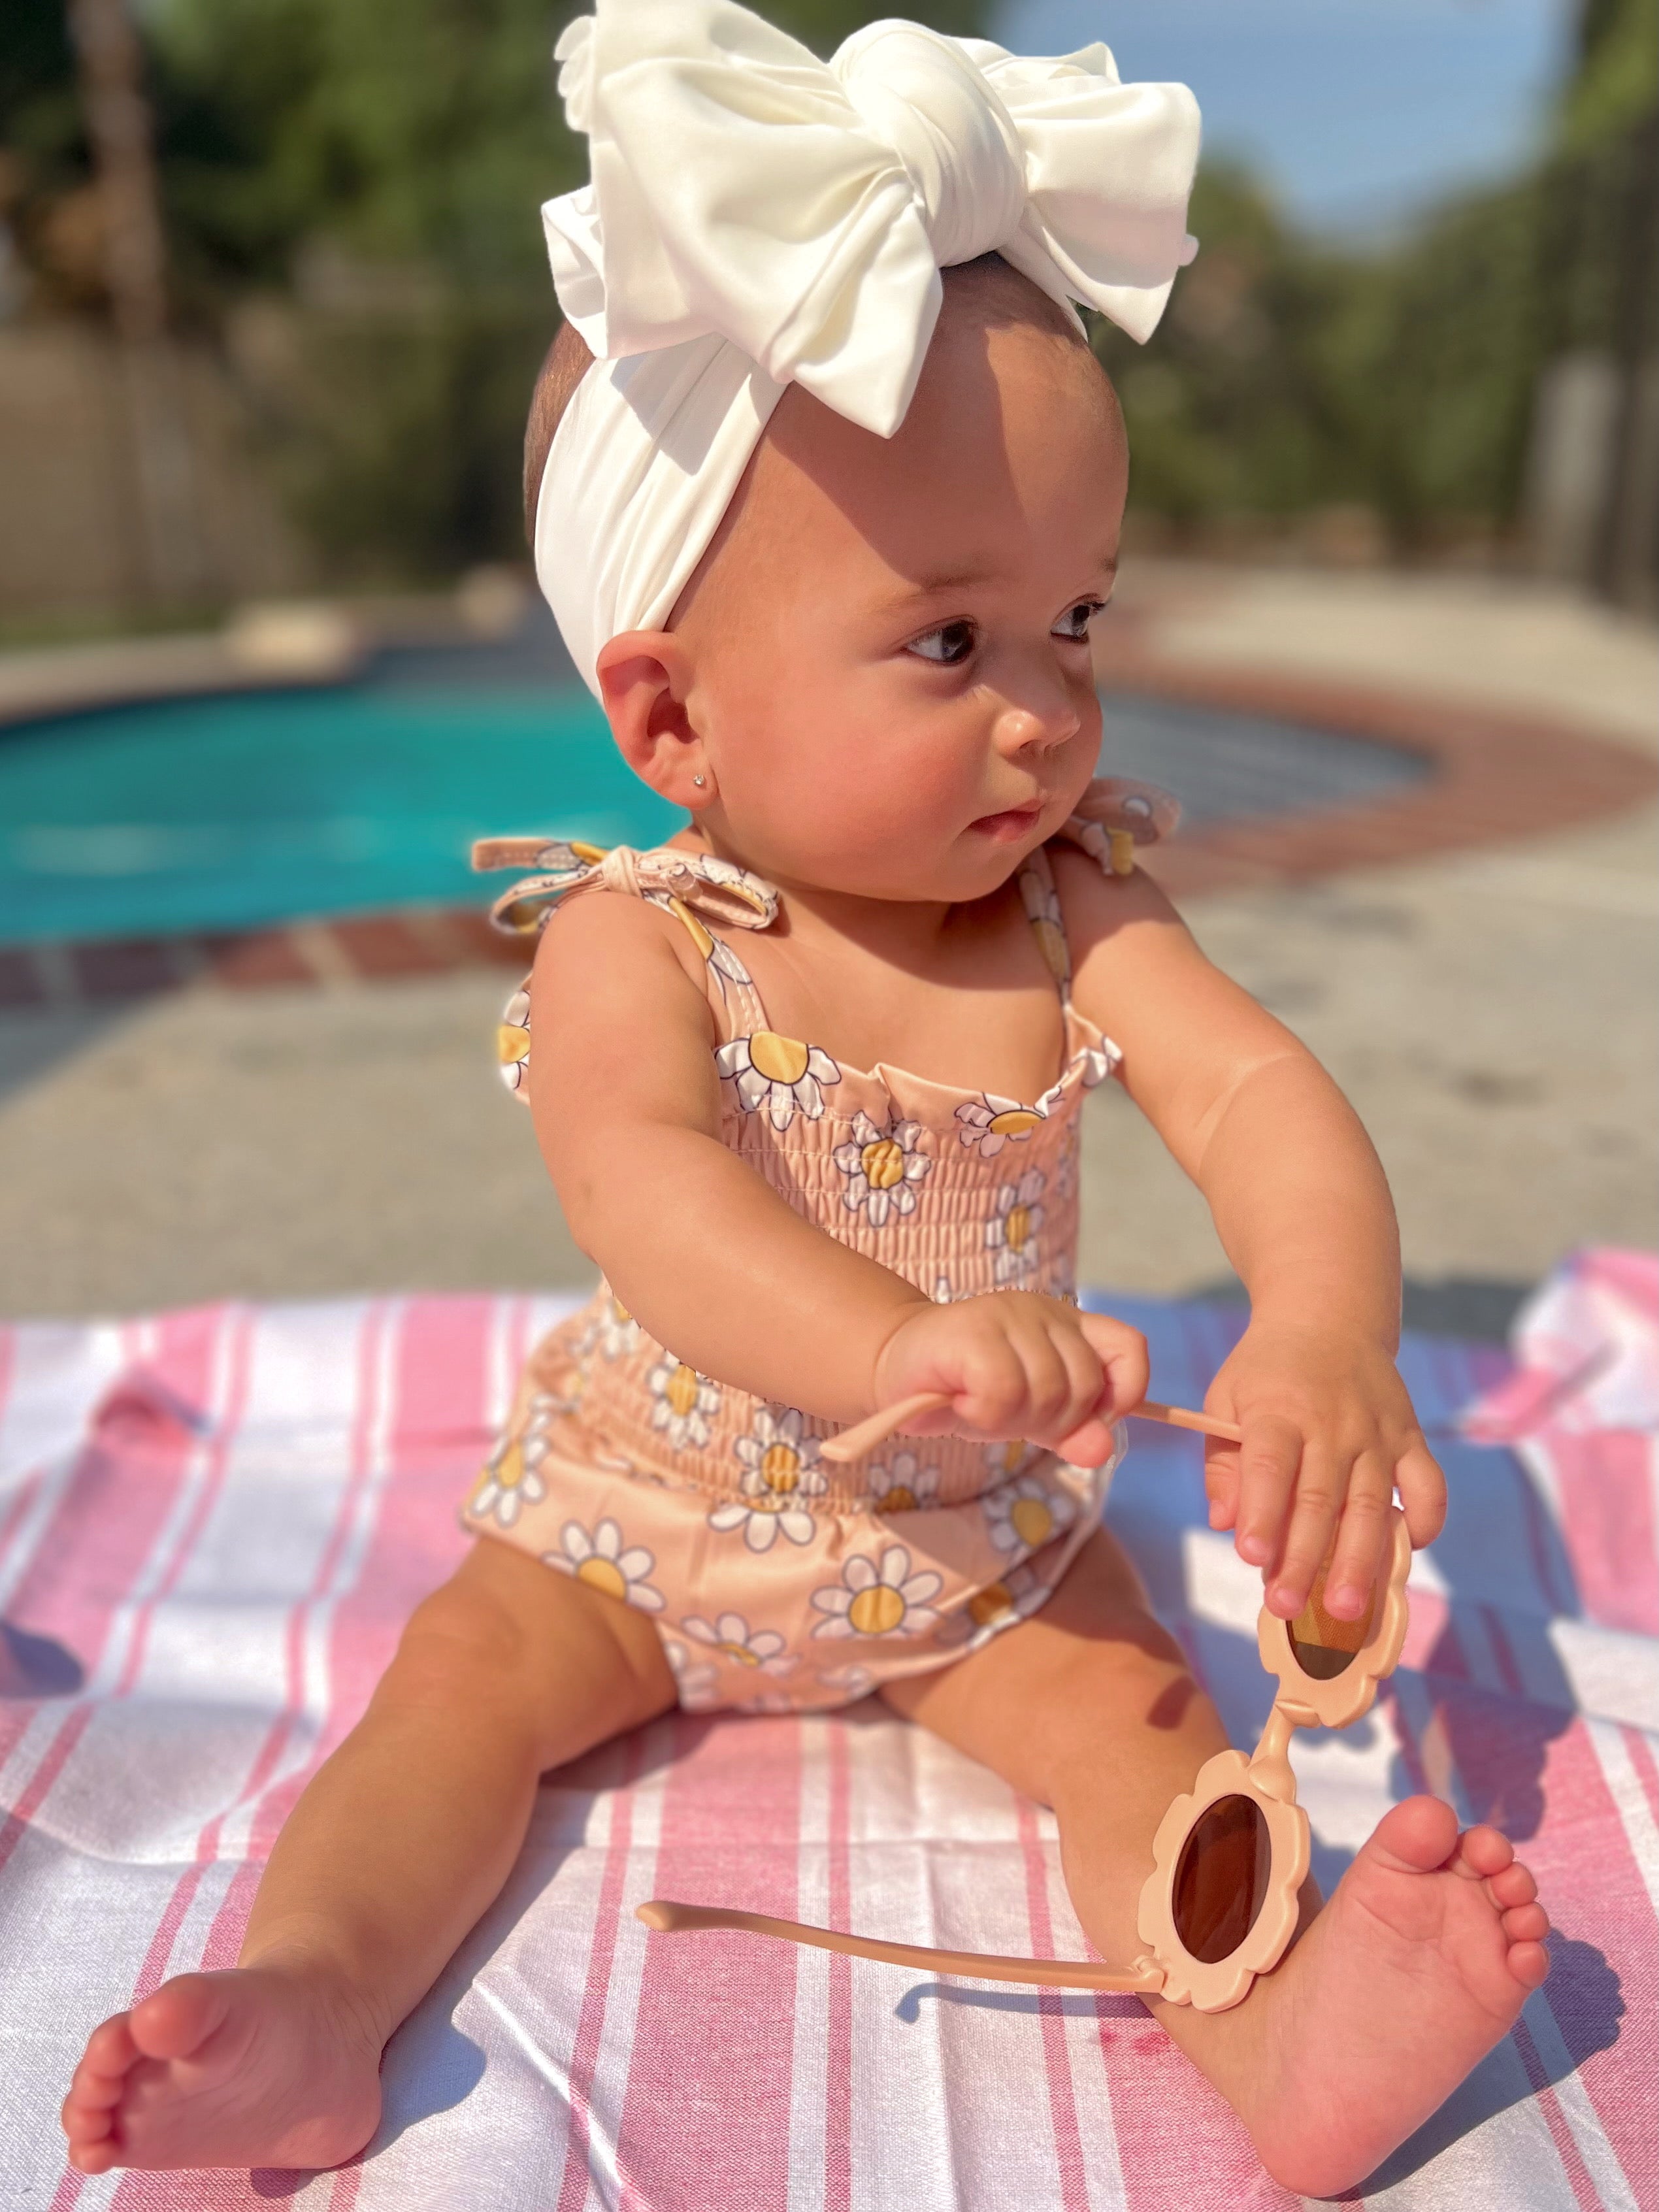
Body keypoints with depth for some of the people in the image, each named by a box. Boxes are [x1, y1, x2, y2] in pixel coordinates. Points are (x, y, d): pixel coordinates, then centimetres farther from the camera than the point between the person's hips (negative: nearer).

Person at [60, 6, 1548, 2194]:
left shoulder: (1076, 908, -11)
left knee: (1139, 1709, -18)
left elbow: (1257, 1091, -23)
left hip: (988, 1528, 1)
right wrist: (895, 1342, -57)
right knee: (464, 1677, -15)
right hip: (654, 1506, 0)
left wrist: (1327, 1335, -45)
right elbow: (641, 1181, -38)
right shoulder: (632, 944, -20)